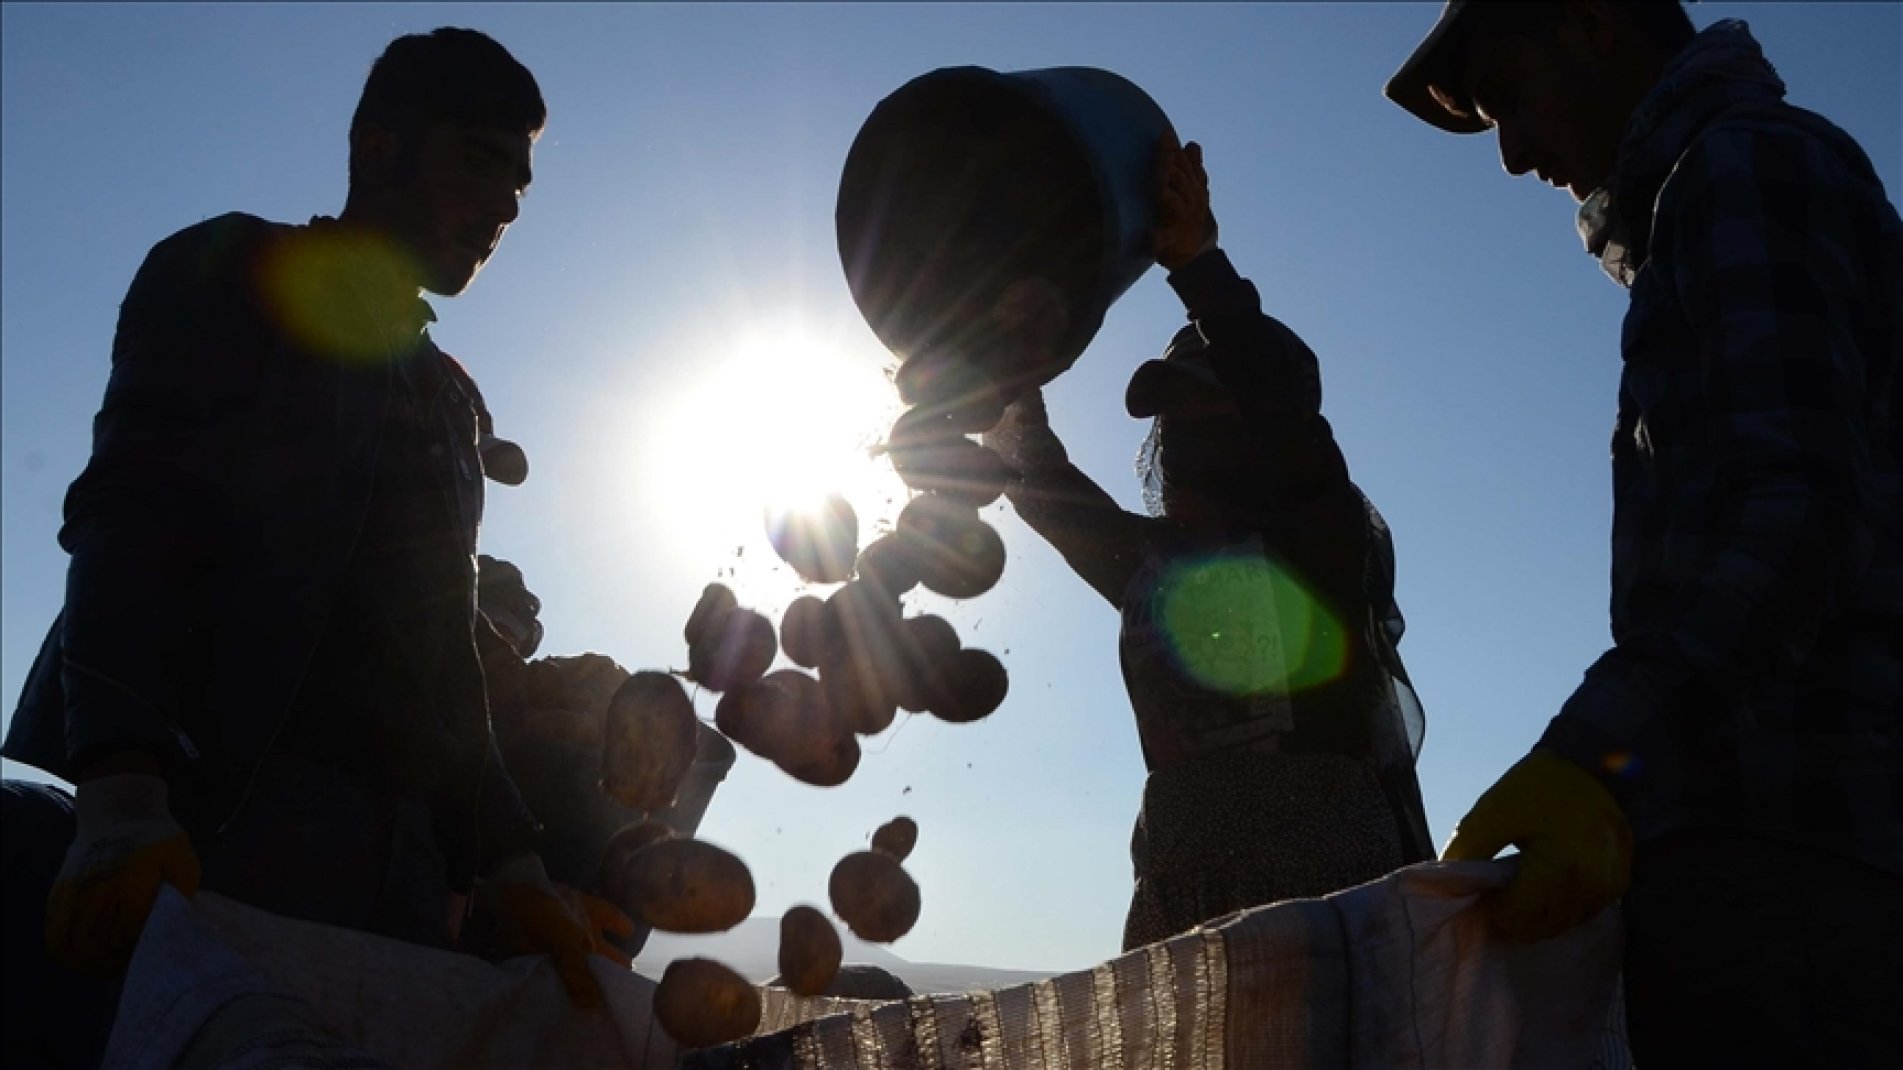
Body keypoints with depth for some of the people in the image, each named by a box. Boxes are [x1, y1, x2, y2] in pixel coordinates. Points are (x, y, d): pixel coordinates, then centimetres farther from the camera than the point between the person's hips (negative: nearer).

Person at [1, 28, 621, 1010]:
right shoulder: (235, 274, 6)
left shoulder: (452, 399, 24)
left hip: (393, 849, 6)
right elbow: (130, 521, -10)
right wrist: (123, 796, -25)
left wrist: (508, 867, 7)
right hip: (205, 813, -5)